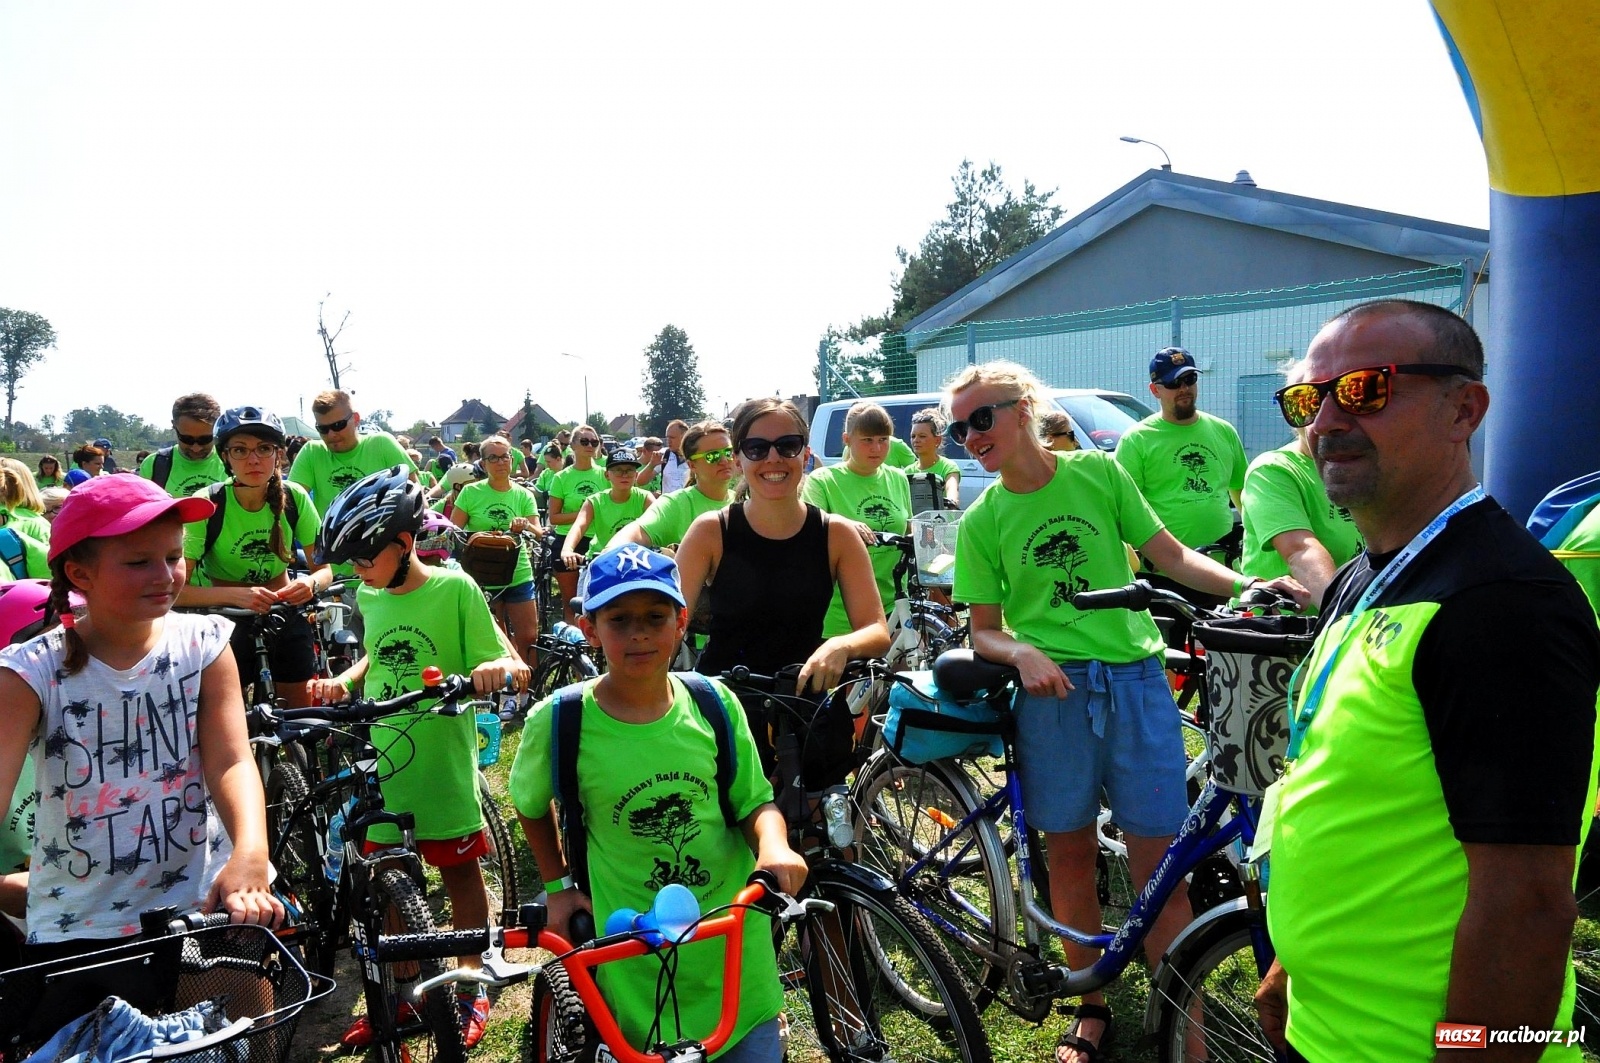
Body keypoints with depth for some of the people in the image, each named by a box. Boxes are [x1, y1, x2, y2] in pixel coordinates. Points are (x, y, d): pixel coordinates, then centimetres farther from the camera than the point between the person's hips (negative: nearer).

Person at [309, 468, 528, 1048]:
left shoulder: (454, 589, -12)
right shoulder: (370, 597, 5)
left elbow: (510, 665, -13)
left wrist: (497, 669, -35)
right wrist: (341, 681, 4)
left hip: (442, 765, -5)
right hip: (383, 767, 5)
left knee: (460, 872, 11)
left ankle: (471, 990, 28)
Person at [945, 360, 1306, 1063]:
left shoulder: (1099, 472, 3)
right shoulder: (982, 519, 3)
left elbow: (1172, 557, 6)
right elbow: (984, 632, 5)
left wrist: (1248, 585, -9)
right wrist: (1022, 652, -15)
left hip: (1135, 681, 0)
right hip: (1052, 690, 1)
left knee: (1158, 862, 1)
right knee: (1070, 856, 10)